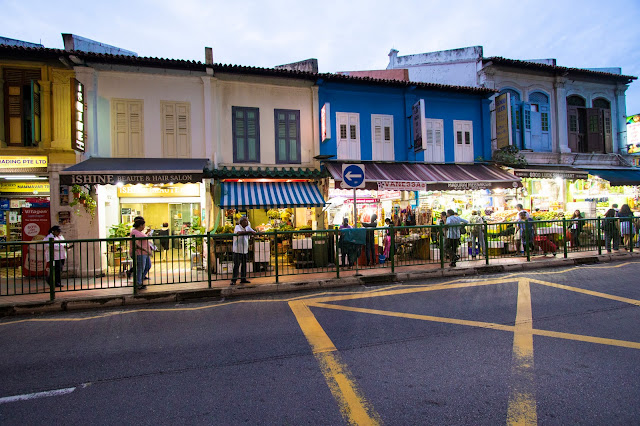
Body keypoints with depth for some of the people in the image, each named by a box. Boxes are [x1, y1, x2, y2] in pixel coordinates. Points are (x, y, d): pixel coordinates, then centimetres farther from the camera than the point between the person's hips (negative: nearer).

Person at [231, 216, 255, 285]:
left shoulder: (247, 227, 11)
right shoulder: (237, 227, -9)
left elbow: (254, 232, 14)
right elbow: (239, 232, -30)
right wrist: (248, 232, -28)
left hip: (245, 250, 7)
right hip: (238, 250, -7)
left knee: (244, 265, 10)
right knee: (236, 265, -6)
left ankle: (243, 279, 20)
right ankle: (234, 280, -1)